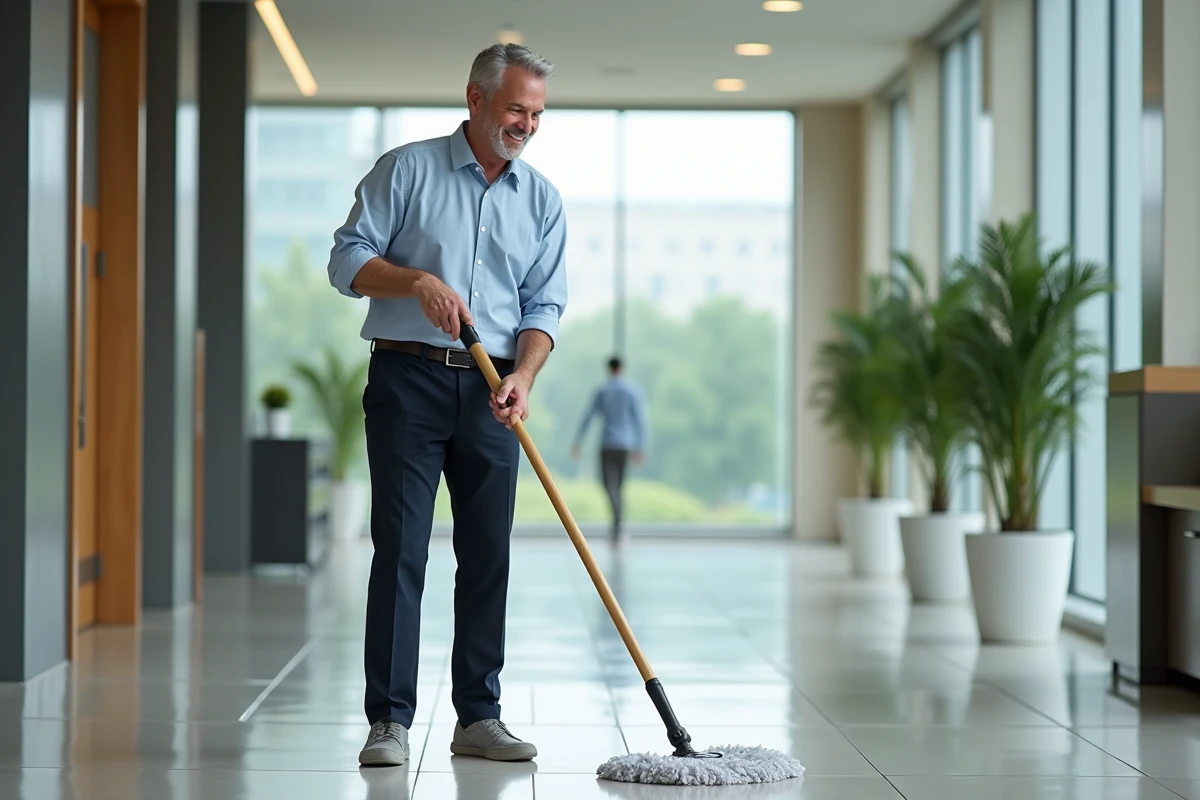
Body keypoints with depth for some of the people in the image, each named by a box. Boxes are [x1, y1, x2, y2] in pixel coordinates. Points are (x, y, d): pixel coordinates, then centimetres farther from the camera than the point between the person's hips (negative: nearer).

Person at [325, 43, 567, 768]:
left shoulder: (543, 200, 11)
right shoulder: (407, 170, 1)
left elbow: (544, 306, 6)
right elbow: (348, 259, -2)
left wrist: (523, 375, -11)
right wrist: (419, 280, -18)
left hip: (490, 390, 4)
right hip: (409, 380, -3)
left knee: (488, 554, 4)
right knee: (400, 550, -6)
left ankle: (479, 716, 12)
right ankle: (390, 720, -2)